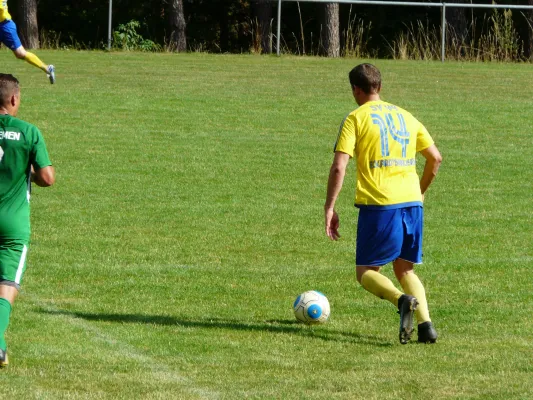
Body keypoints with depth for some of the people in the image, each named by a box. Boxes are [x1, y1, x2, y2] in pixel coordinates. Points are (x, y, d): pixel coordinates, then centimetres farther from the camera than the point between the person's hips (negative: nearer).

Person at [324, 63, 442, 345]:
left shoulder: (356, 118, 0)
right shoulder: (405, 117, 16)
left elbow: (339, 167, -9)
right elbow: (435, 158, 18)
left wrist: (329, 208, -3)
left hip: (379, 205, -5)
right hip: (412, 203, 5)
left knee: (366, 272, 6)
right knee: (405, 269, 18)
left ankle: (402, 300, -24)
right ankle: (425, 324, -4)